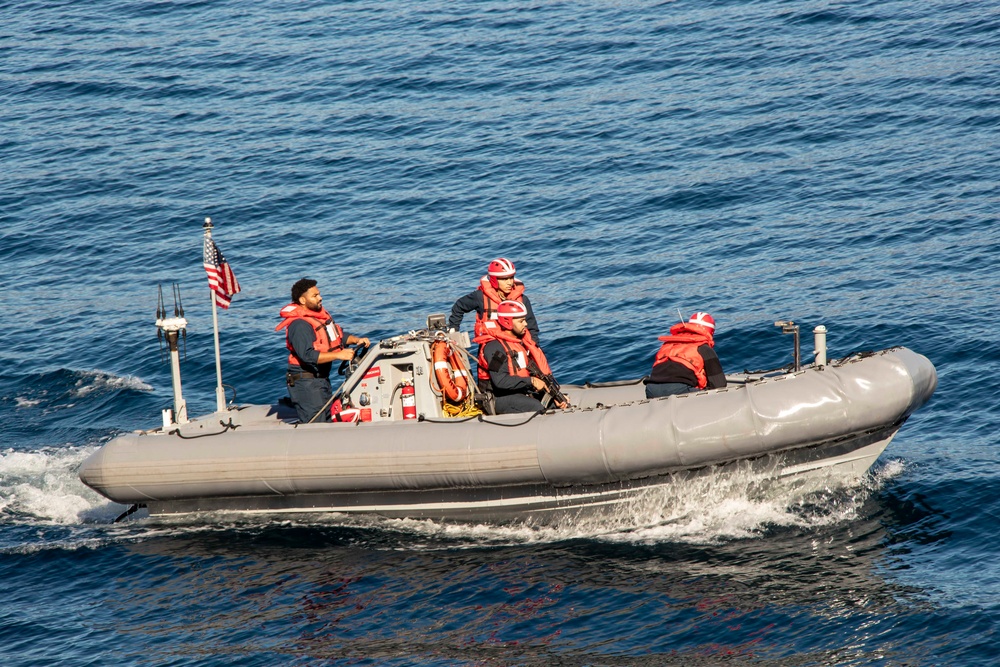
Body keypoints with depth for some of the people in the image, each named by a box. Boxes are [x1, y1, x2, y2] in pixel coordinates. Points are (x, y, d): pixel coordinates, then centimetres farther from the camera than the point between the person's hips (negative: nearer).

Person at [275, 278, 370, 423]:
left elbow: (339, 336, 21)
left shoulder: (321, 314, 9)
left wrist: (356, 340, 2)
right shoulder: (299, 325, -21)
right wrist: (339, 355, -31)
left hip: (322, 378, 10)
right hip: (305, 382, -10)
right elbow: (308, 355, -30)